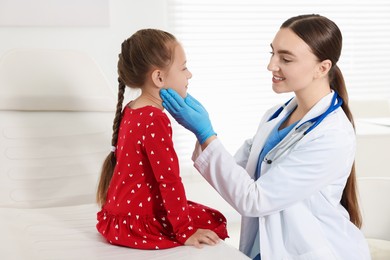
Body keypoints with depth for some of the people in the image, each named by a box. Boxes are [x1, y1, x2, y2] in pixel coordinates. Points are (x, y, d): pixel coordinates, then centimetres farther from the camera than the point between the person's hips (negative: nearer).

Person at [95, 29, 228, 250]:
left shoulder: (131, 111, 6)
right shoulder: (155, 120, -23)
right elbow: (169, 180, -24)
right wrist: (186, 232, -18)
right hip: (137, 224, -9)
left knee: (200, 211, 19)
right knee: (214, 221, 1)